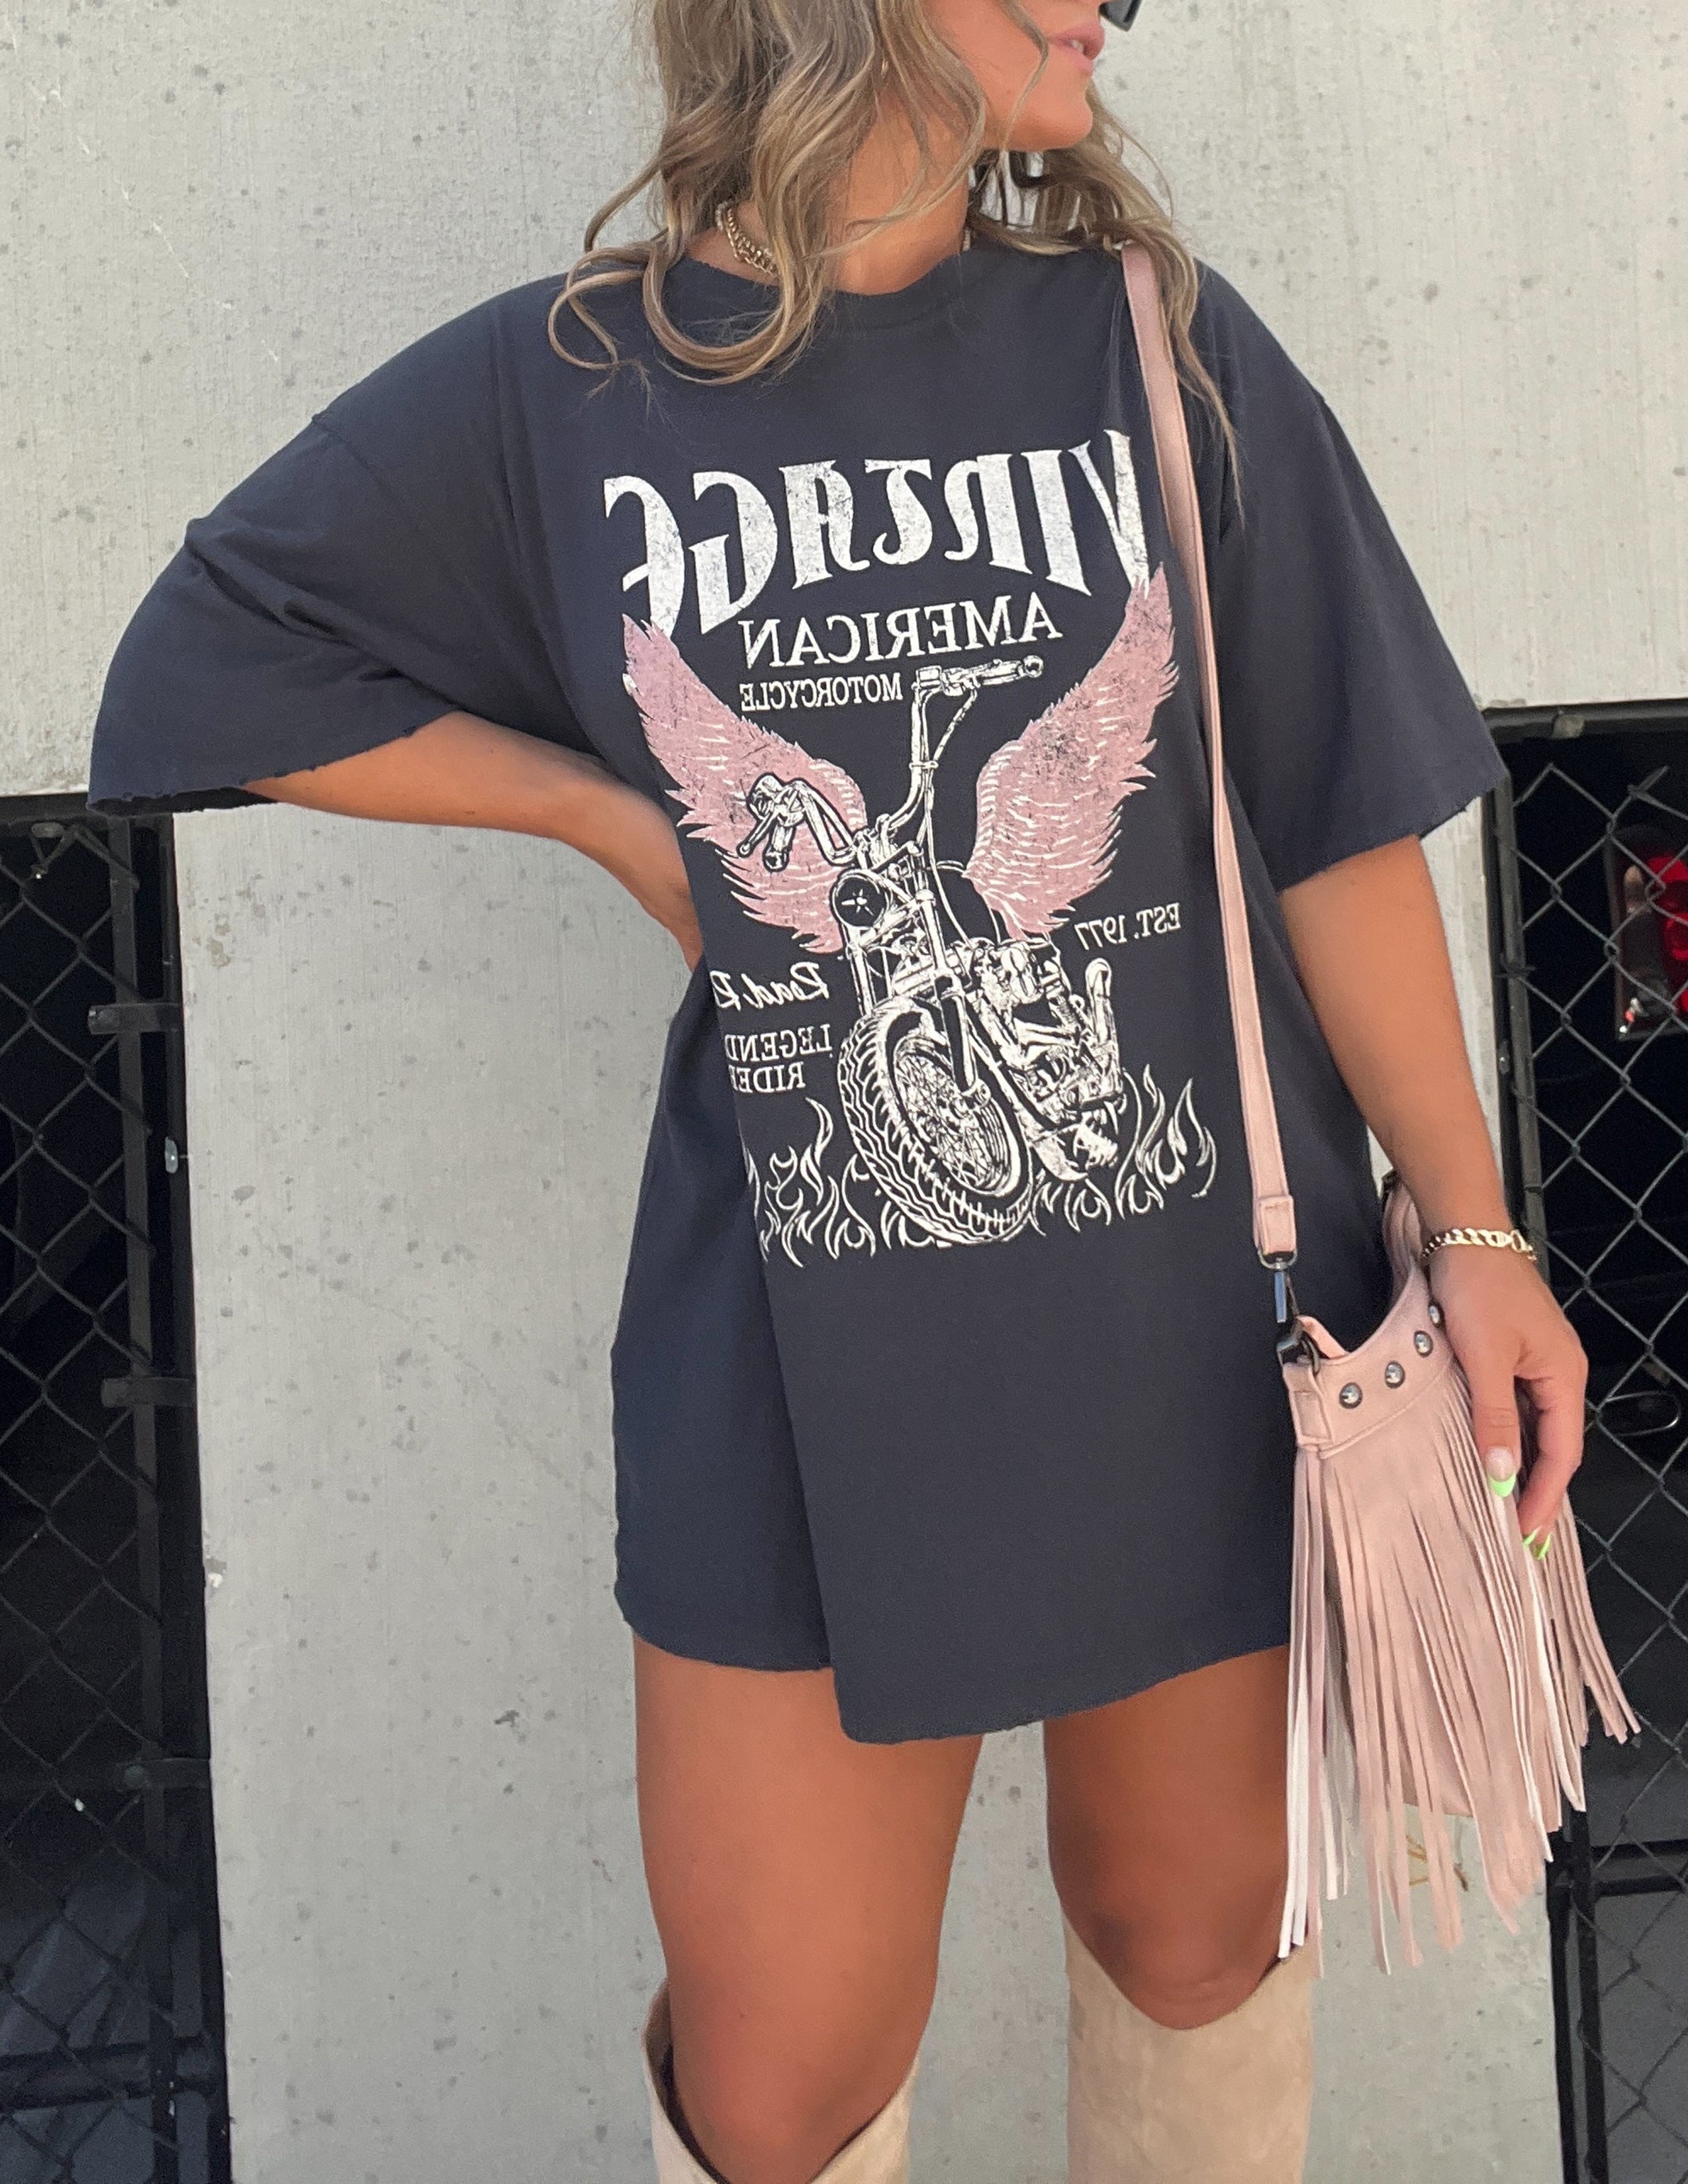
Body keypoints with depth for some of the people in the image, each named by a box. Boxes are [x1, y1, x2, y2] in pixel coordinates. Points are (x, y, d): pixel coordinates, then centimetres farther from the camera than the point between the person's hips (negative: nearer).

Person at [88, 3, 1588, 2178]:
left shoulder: (1162, 347, 0)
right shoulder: (553, 394, -2)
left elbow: (1339, 829, 1)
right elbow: (209, 669, 8)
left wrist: (1472, 1227, -3)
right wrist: (612, 812, 0)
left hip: (1195, 1329, 1)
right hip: (800, 1361, -1)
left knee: (1192, 1932, 19)